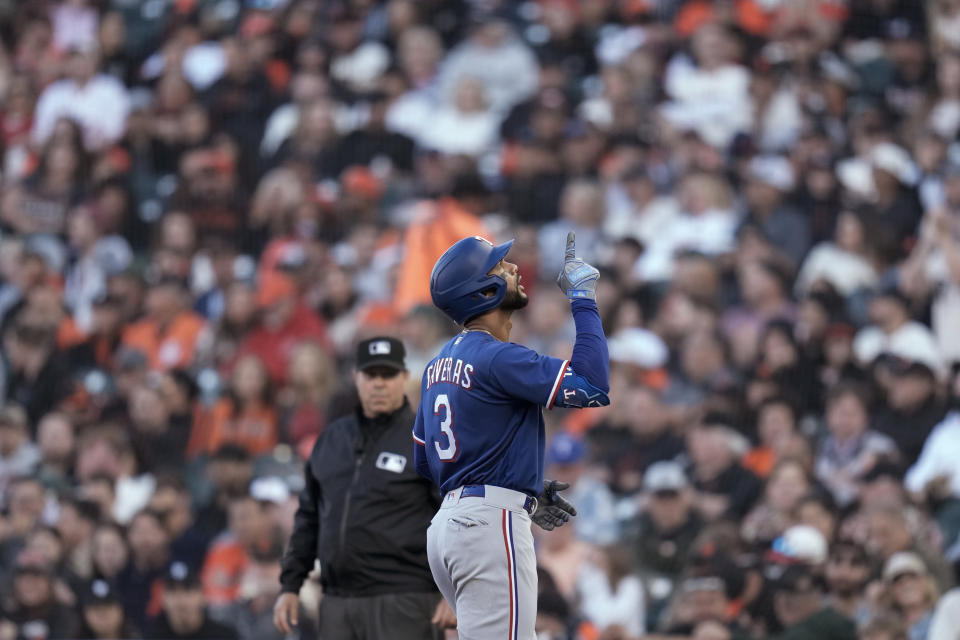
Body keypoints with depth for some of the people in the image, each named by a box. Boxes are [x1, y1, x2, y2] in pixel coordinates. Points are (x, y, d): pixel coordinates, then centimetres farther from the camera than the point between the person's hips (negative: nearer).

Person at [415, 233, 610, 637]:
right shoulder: (498, 358, -13)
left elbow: (424, 461, 22)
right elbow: (592, 386, -21)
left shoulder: (440, 363, 15)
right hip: (491, 525, -10)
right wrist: (583, 301, -11)